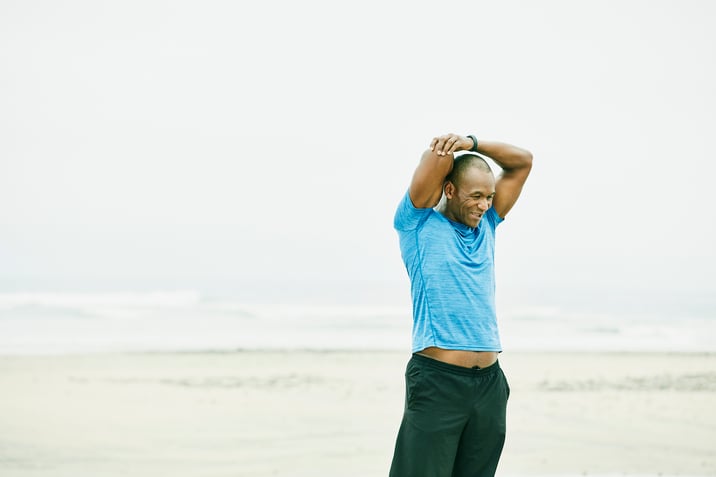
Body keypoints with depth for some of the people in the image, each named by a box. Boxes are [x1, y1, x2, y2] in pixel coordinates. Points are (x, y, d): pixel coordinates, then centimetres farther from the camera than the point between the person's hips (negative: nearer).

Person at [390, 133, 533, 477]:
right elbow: (440, 156, -8)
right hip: (437, 381, -6)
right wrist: (445, 150, 14)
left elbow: (522, 161, 16)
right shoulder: (419, 224, 1)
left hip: (490, 383, 6)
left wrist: (471, 143, 4)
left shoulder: (485, 225, 16)